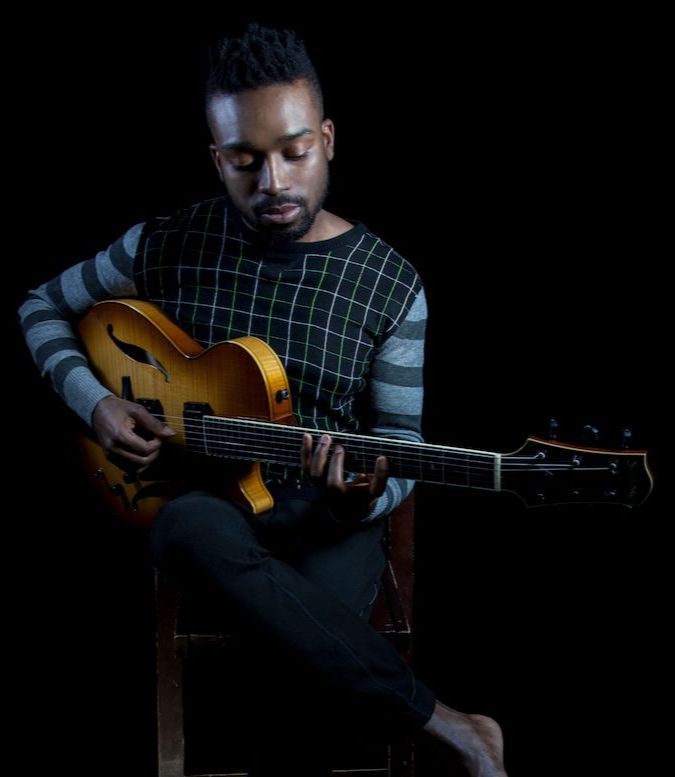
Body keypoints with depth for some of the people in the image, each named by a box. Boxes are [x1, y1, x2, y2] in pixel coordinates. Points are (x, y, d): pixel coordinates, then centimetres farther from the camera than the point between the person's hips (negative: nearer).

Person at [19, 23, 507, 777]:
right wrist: (93, 401, -6)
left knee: (300, 674, -37)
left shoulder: (391, 284, -4)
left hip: (325, 519, -1)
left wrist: (364, 497, -26)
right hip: (204, 497, 2)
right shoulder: (167, 246, -1)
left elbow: (402, 443, -2)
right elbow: (44, 305, 13)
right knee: (191, 530, -39)